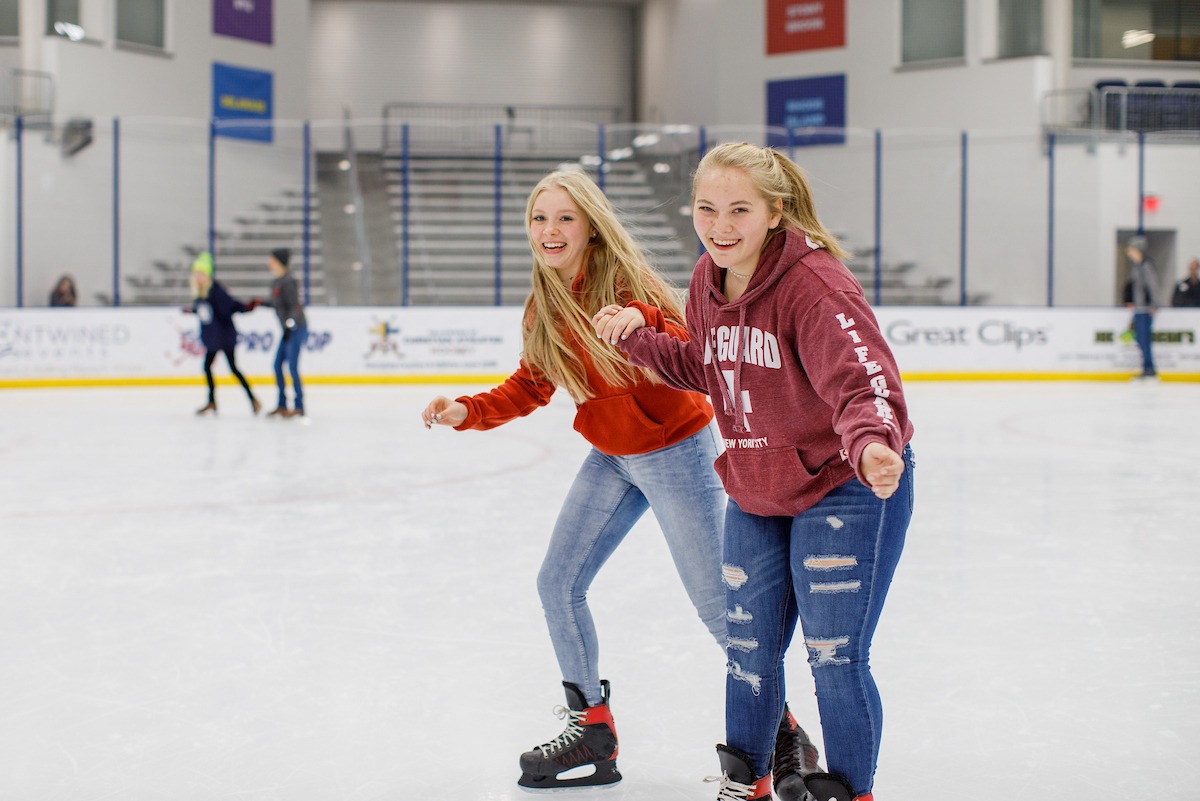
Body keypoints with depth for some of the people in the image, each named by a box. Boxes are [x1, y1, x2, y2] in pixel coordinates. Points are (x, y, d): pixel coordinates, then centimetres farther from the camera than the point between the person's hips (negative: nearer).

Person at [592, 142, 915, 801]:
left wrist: (871, 443, -57)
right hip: (755, 497, 7)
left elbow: (861, 378, -37)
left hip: (845, 489, -7)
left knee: (834, 656, 0)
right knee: (749, 648, 17)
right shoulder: (708, 281, -2)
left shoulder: (813, 283, -25)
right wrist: (641, 334, -4)